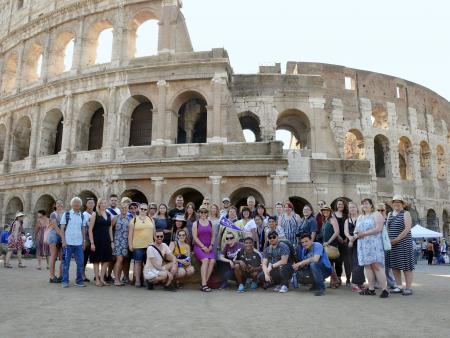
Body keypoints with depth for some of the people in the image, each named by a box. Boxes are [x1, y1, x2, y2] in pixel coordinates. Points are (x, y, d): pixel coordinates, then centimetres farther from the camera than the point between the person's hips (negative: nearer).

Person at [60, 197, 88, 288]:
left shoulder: (82, 216, 10)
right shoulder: (66, 214, 1)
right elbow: (62, 228, -1)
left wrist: (84, 241, 8)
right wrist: (63, 241, -8)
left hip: (79, 243, 3)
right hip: (68, 243, -3)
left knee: (80, 263, 4)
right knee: (66, 262, 4)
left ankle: (79, 281, 15)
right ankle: (65, 281, 15)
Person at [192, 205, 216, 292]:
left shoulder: (210, 223, 15)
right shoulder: (196, 223, 4)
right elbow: (195, 237, -3)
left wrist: (211, 245, 1)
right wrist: (203, 247, -11)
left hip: (209, 247, 4)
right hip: (198, 246, -3)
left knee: (212, 261, -23)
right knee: (205, 260, -28)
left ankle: (205, 282, -17)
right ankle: (204, 285, -27)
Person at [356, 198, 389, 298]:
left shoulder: (376, 214, 1)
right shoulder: (360, 217, 22)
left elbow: (378, 228, -12)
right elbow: (357, 229, 22)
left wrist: (364, 233, -17)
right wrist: (356, 233, -3)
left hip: (374, 244, -7)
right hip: (363, 245, 7)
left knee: (377, 265, -13)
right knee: (367, 266, 4)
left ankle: (384, 289, -11)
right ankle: (371, 289, 8)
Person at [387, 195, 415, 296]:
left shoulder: (406, 213, -2)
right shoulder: (390, 214, 15)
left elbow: (407, 229, -12)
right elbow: (387, 228, 16)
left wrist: (397, 239, -17)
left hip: (403, 242, -6)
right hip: (392, 244, 6)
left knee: (406, 266, -2)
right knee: (395, 266, 7)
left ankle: (408, 288, 3)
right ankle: (399, 286, 15)